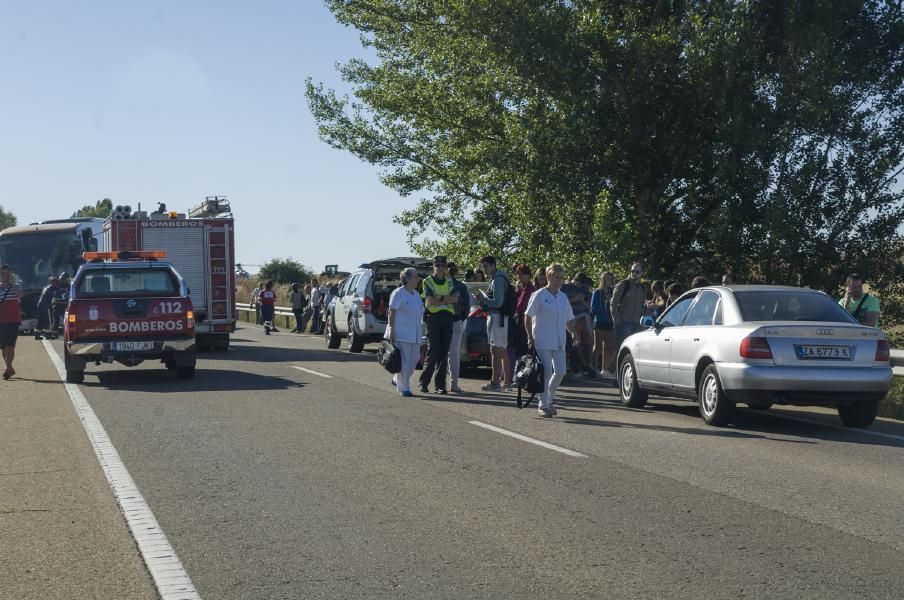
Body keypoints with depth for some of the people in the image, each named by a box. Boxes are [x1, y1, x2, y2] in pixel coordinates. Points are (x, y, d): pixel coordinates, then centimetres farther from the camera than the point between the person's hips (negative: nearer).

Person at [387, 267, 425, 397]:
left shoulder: (416, 294, 15)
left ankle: (397, 379, 27)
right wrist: (391, 329, -17)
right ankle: (404, 388, -2)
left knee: (414, 359, 8)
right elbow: (392, 313, -11)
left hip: (415, 335, 8)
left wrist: (421, 331, 20)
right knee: (404, 361, -7)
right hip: (401, 333, -8)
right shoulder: (398, 293, -8)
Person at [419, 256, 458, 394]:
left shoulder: (449, 282, 15)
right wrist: (447, 299, -4)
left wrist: (440, 298, -11)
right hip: (433, 317, -4)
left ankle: (440, 384, 3)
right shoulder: (428, 282, 3)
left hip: (447, 318, 4)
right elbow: (430, 301, -11)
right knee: (433, 351, -10)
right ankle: (424, 382, 1)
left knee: (444, 353, 1)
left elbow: (455, 299, -1)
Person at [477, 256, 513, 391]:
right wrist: (482, 300, 9)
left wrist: (483, 298, -9)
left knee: (496, 350, -10)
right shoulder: (495, 278, 18)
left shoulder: (498, 279, -14)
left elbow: (498, 302, -21)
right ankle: (507, 382, 18)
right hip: (498, 317, 11)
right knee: (503, 351, 13)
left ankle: (495, 382, -11)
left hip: (497, 317, -11)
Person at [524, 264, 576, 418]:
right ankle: (543, 405, 2)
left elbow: (568, 319, 21)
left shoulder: (563, 297, 13)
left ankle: (549, 397, 23)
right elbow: (528, 316, -6)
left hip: (559, 342, 6)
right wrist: (530, 337, -10)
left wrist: (573, 332, 6)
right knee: (546, 372, -8)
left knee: (560, 371, 1)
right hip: (542, 341, -6)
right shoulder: (539, 295, -6)